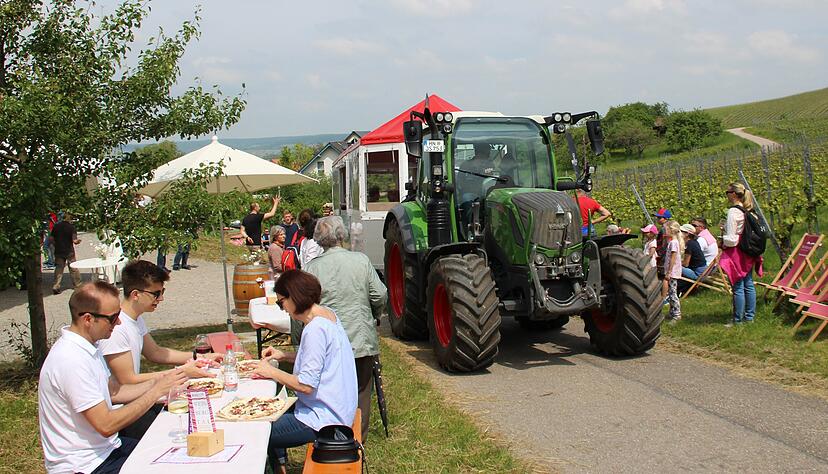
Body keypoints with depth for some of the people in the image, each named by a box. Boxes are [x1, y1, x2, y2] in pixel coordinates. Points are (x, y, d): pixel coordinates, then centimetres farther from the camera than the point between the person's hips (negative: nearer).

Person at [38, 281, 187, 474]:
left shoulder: (89, 346, 5)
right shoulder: (71, 361, -26)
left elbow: (113, 392, 13)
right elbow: (106, 425, -27)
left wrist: (158, 383, 0)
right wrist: (157, 391, -22)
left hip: (105, 447, 9)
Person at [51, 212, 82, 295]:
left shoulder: (56, 226, 0)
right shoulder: (71, 227, -11)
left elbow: (51, 239, 2)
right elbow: (74, 240, -16)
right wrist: (77, 241, 6)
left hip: (58, 251, 3)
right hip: (69, 251, -3)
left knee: (58, 269, 7)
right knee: (73, 268, 11)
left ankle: (56, 287, 1)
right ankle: (77, 284, 21)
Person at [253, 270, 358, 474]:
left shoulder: (316, 329, -25)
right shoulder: (328, 314, 4)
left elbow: (306, 385, -25)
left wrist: (271, 372, -12)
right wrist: (284, 356, 10)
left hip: (322, 420, -10)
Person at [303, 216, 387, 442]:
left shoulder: (312, 267, -6)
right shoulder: (361, 260, -4)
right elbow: (380, 296, -3)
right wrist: (374, 317, 17)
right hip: (361, 341, 1)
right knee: (360, 391, 14)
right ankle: (358, 440, 24)